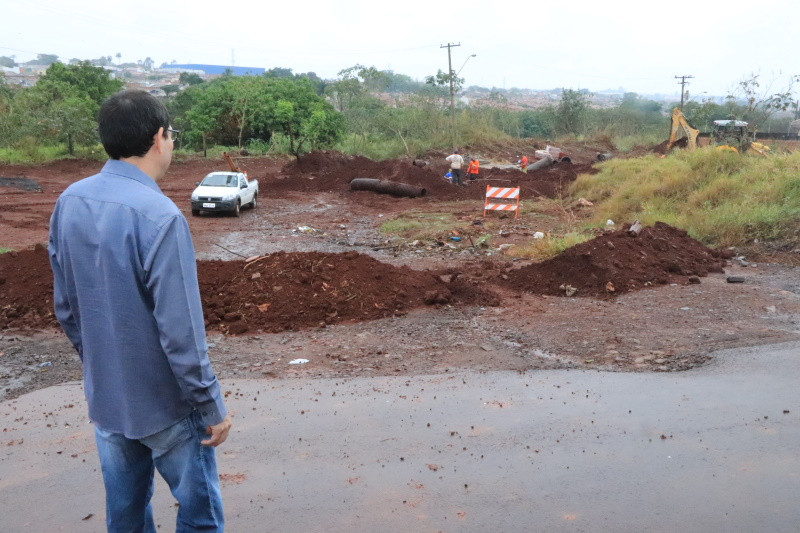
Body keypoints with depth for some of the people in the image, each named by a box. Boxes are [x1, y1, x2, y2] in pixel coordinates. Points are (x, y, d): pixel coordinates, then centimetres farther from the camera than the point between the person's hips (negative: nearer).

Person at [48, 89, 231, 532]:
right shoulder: (158, 215, -26)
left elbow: (66, 307, 7)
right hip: (166, 402, -7)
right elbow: (180, 331, -23)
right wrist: (211, 406, -12)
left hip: (104, 396, 7)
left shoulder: (69, 202, -3)